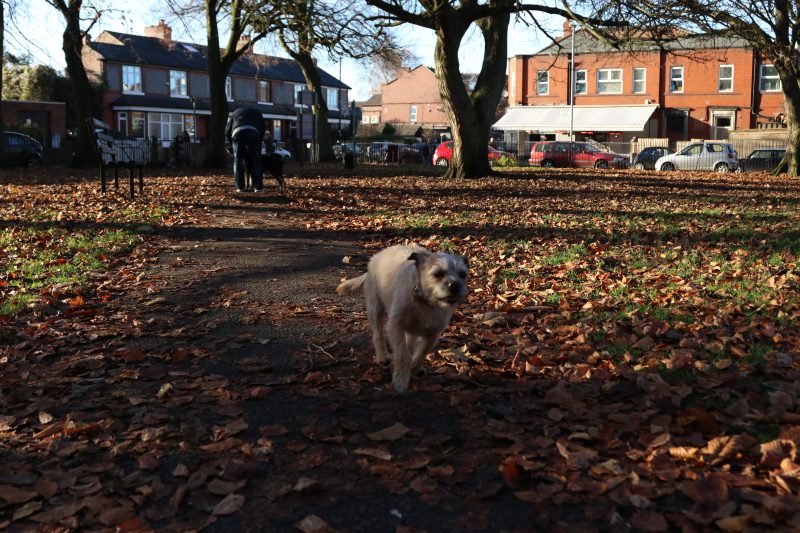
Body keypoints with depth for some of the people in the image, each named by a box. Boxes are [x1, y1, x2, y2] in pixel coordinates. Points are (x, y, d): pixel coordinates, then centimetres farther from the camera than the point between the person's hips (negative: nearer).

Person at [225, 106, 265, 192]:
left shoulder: (234, 113, 38)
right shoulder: (256, 112, 36)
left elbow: (227, 131, 29)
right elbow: (262, 128, 25)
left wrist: (232, 143, 38)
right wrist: (258, 142, 30)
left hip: (237, 132, 1)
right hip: (253, 132, -1)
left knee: (238, 160, 8)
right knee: (255, 160, 4)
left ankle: (240, 187, 3)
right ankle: (258, 186, 0)